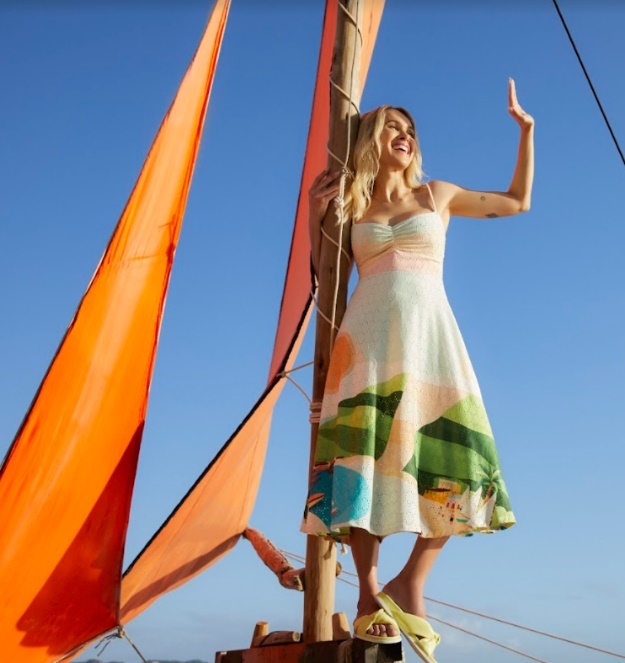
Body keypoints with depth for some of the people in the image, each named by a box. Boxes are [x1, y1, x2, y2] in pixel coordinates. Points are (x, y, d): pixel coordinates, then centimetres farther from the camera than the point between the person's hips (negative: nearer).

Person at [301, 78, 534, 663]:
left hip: (429, 332, 1)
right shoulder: (351, 206, 17)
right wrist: (315, 215, 12)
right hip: (369, 334, -1)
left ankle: (411, 582, 0)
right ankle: (368, 593, -7)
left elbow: (518, 201, 28)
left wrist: (525, 131, 26)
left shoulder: (438, 195, 19)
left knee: (455, 457, -12)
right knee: (366, 452, -14)